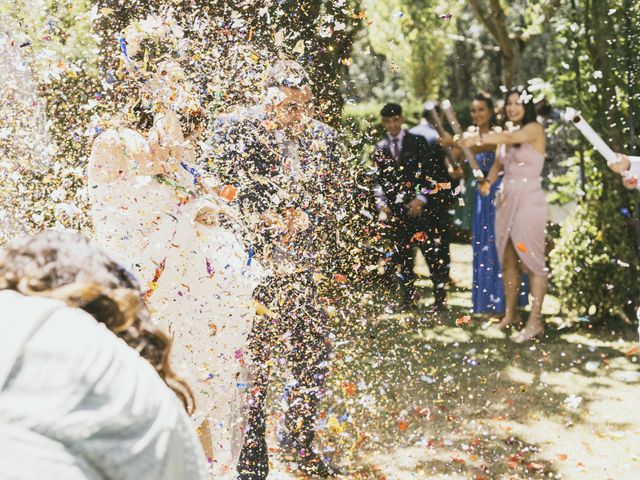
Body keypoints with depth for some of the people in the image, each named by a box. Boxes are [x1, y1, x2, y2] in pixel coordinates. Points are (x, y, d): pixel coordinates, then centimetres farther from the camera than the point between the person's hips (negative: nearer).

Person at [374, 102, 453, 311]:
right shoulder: (380, 148, 11)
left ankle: (439, 295, 1)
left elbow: (430, 172, -1)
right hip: (395, 208, 3)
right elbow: (379, 179, 13)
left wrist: (421, 199, -10)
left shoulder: (417, 142, 3)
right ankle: (409, 295, 13)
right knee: (401, 253, 3)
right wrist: (382, 203, 0)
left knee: (432, 251, -6)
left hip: (420, 205, -3)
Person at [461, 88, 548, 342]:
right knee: (507, 259, 7)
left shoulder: (534, 129, -5)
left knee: (531, 260, -9)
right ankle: (510, 313, 16)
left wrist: (479, 138, -38)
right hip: (506, 199, 7)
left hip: (529, 200, -7)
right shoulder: (506, 134, 16)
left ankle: (535, 321, -10)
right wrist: (488, 181, -9)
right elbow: (498, 164, 13)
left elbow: (512, 138, -24)